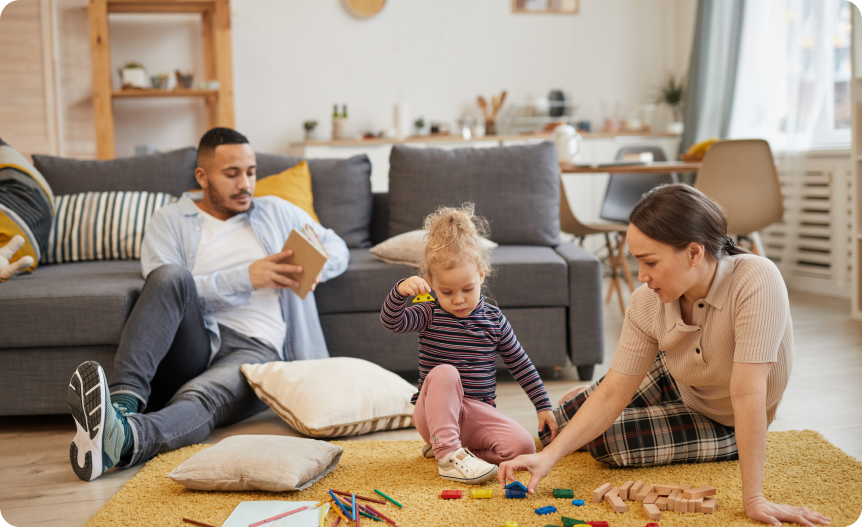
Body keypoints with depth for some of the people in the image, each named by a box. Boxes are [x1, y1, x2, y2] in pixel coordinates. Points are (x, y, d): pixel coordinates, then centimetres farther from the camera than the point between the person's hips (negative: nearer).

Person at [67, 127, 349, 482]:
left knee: (199, 399, -36)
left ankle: (122, 439, -68)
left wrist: (317, 267, 4)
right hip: (191, 344, 0)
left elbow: (337, 248, 29)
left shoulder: (277, 213, 23)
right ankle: (123, 399, -47)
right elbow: (168, 286, -3)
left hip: (254, 349, 0)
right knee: (172, 275, -32)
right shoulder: (170, 220, 15)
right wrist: (246, 278, -10)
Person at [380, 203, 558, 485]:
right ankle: (448, 456, -31)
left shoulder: (493, 319, 4)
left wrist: (543, 406, 9)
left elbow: (520, 365, 10)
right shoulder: (430, 316, -3)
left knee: (523, 446, -20)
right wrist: (401, 290, -40)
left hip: (476, 413, 3)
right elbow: (392, 321, -21)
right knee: (444, 372, -34)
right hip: (433, 414, -3)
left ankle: (446, 445, -3)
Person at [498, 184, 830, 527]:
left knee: (607, 439, -16)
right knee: (559, 428, 0)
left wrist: (753, 499, -41)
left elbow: (746, 394, -43)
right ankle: (581, 397, 36)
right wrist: (549, 457, -32)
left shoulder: (757, 282, -41)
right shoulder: (647, 302, -26)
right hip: (671, 381, 3)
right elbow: (614, 393, -22)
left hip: (724, 422, -3)